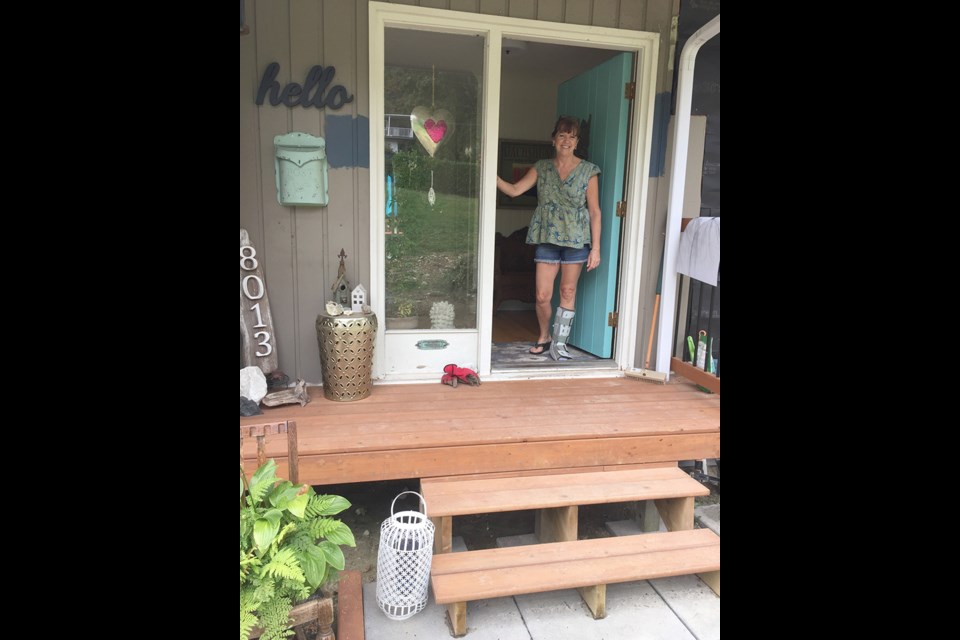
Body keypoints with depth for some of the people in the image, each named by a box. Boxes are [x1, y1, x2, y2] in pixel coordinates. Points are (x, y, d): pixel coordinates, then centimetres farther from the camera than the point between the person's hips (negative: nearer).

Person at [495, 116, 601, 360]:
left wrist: (595, 247, -7)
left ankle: (559, 342, 17)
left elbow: (595, 212, -2)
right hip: (547, 238, 1)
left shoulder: (588, 171, -1)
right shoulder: (542, 168, 6)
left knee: (568, 291, 5)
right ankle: (544, 337, 24)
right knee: (542, 295, 0)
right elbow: (514, 190, -1)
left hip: (576, 239, -1)